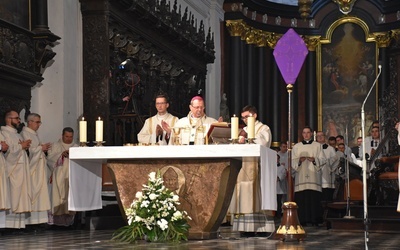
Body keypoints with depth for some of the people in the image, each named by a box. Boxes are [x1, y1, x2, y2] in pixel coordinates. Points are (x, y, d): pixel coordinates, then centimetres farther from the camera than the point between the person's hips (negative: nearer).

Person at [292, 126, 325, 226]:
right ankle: (302, 221, -8)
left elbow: (322, 160, 8)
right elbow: (293, 162, 10)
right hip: (301, 176, 1)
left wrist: (314, 160, -12)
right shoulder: (296, 146, 16)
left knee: (314, 198, -9)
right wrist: (299, 160, -10)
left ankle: (314, 220, -8)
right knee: (301, 198, -8)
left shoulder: (317, 145, 14)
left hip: (313, 176, 0)